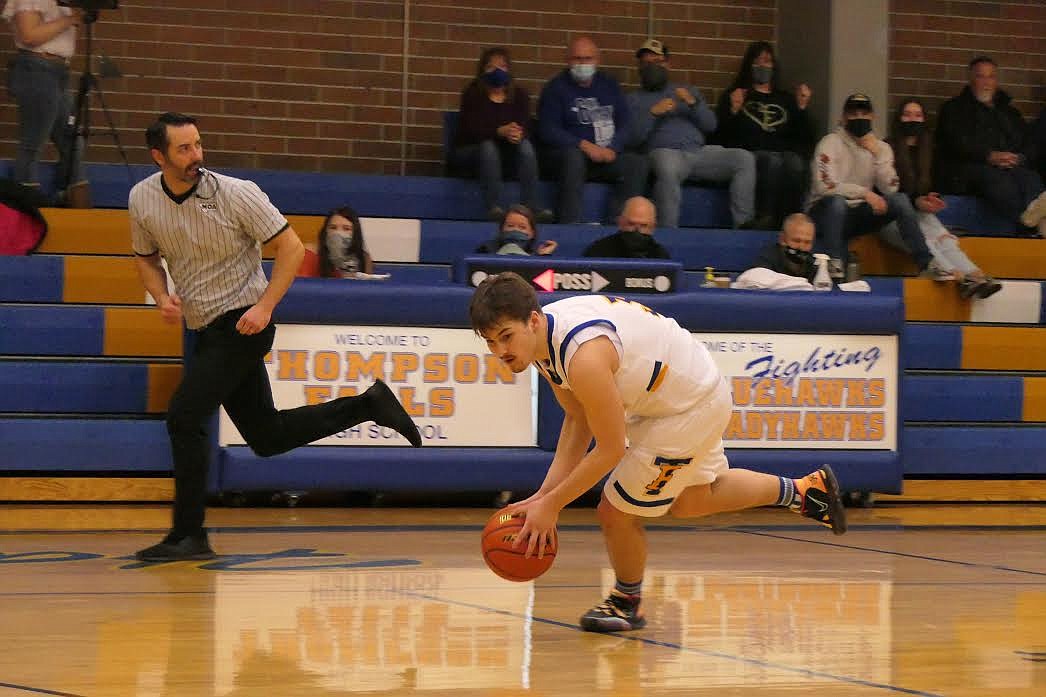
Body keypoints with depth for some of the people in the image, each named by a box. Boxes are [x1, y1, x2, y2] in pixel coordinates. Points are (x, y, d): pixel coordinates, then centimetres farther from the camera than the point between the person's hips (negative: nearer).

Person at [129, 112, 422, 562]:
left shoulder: (234, 193, -16)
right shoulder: (142, 200, -1)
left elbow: (290, 246, -10)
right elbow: (146, 257, 16)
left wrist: (265, 307, -19)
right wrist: (161, 297, -4)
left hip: (242, 323, -6)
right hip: (206, 330, 7)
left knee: (184, 418, -15)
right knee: (267, 437, 10)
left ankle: (188, 535, -6)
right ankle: (367, 406, 23)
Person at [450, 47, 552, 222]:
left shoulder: (519, 95, 3)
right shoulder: (473, 95, -7)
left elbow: (525, 127, -9)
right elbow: (471, 129, -20)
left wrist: (518, 134, -35)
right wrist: (500, 132, -36)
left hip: (506, 155, 3)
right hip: (469, 153, -3)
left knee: (525, 145, -26)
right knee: (488, 146, -35)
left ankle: (531, 207, -33)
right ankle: (493, 207, -41)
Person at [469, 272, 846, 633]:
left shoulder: (584, 355, -37)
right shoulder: (542, 338, -8)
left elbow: (610, 450, -29)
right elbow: (578, 422, 2)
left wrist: (551, 505, -23)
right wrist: (544, 493, -6)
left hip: (693, 408, -10)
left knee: (616, 512, -3)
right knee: (688, 502, 29)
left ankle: (627, 604, 24)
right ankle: (806, 490, 44)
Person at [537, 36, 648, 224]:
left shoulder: (609, 85, 15)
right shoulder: (555, 88, 2)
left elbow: (624, 123, 9)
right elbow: (548, 131, -8)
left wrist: (613, 149, -10)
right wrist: (584, 145, -18)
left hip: (607, 154, 4)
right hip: (563, 154, -4)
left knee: (637, 163, -21)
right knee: (574, 156, -38)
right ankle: (569, 225, -41)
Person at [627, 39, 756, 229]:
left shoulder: (688, 91, 28)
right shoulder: (634, 100, 18)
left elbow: (710, 125, 16)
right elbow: (631, 139, 3)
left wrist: (694, 104, -1)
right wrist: (652, 113, -9)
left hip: (700, 151, 4)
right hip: (665, 152, -4)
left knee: (744, 158, -21)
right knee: (668, 167, -42)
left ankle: (743, 223, -24)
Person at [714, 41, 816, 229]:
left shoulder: (786, 99, 28)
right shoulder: (734, 95, 20)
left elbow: (805, 137, 19)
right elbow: (721, 134, 7)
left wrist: (802, 108, 8)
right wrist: (733, 111, -7)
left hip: (786, 152, 2)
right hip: (751, 152, -2)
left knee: (795, 164, -34)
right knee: (772, 161, -37)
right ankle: (765, 219, -39)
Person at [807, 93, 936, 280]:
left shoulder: (880, 147, 7)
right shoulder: (830, 143, -9)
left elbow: (890, 189, -7)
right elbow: (825, 186, -22)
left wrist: (878, 154, -17)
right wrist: (865, 193, -25)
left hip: (858, 215, 5)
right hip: (827, 212, -5)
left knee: (900, 200, -16)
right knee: (837, 201, -38)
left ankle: (925, 264, -18)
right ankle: (834, 264, -32)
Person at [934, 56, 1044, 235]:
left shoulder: (1010, 113, 34)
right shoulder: (953, 109, 21)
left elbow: (1030, 145, 21)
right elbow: (957, 142, 2)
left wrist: (1018, 159, -6)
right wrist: (989, 156, -15)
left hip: (1013, 167, 4)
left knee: (1031, 179, -33)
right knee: (996, 179, -40)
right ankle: (1028, 230, -67)